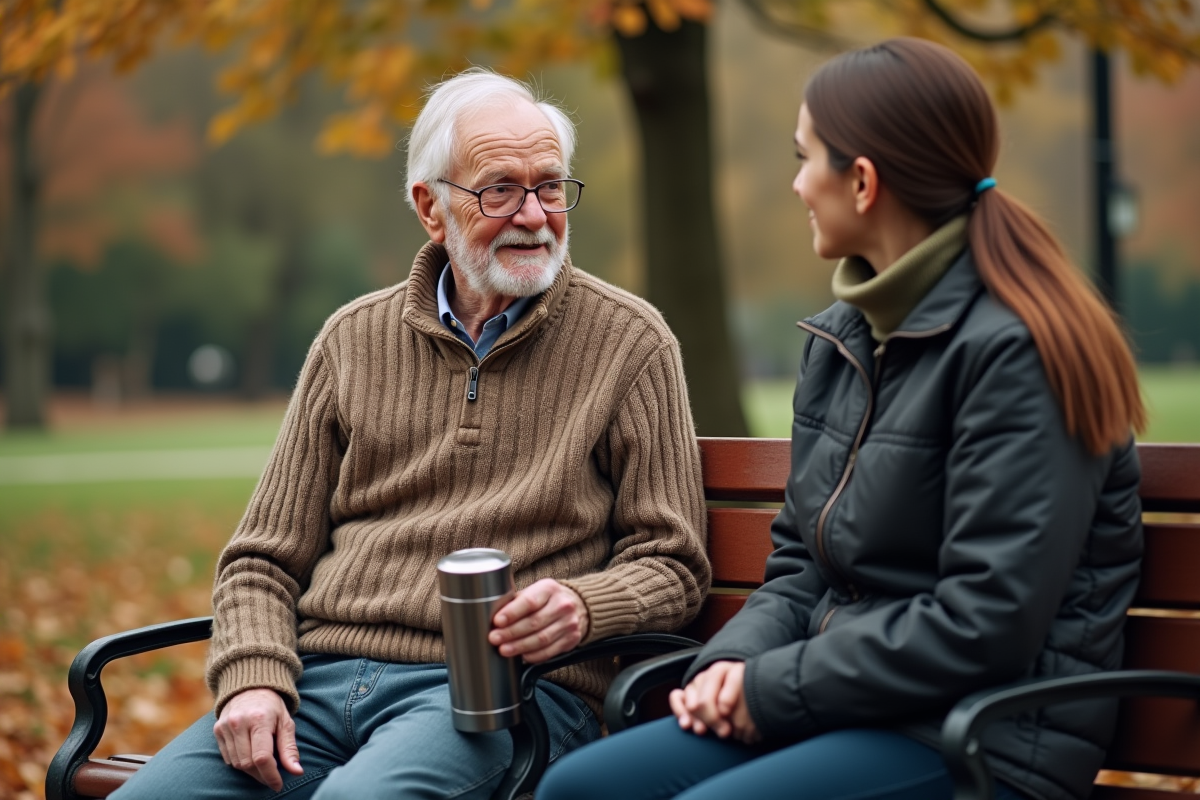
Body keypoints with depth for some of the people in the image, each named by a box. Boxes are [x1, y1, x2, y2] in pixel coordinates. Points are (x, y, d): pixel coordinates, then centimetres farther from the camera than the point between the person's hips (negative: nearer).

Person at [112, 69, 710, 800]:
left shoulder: (629, 342, 6)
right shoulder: (354, 341, 15)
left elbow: (671, 564, 4)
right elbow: (264, 558, 15)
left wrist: (585, 608, -18)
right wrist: (253, 678, -5)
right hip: (322, 677, 4)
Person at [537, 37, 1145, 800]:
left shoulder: (1011, 351, -14)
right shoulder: (839, 340, 13)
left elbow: (986, 626, -19)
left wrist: (776, 686, -13)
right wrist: (738, 660, -2)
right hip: (854, 707, 8)